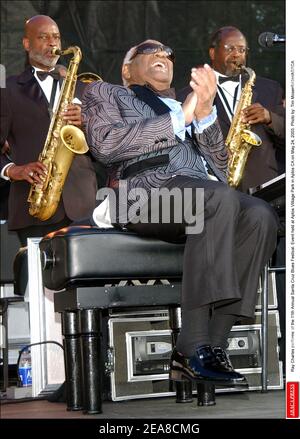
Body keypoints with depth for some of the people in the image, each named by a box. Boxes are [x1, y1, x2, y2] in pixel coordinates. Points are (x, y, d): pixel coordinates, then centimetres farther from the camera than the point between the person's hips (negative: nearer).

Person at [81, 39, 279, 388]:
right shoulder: (105, 93, 21)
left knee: (260, 215, -26)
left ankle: (213, 343, -32)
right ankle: (194, 345, -38)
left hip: (202, 194, 6)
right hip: (145, 192, -6)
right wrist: (180, 118, -3)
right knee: (221, 197, -35)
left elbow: (217, 166, 20)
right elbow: (105, 144, -2)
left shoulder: (179, 107, 36)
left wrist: (204, 113, 2)